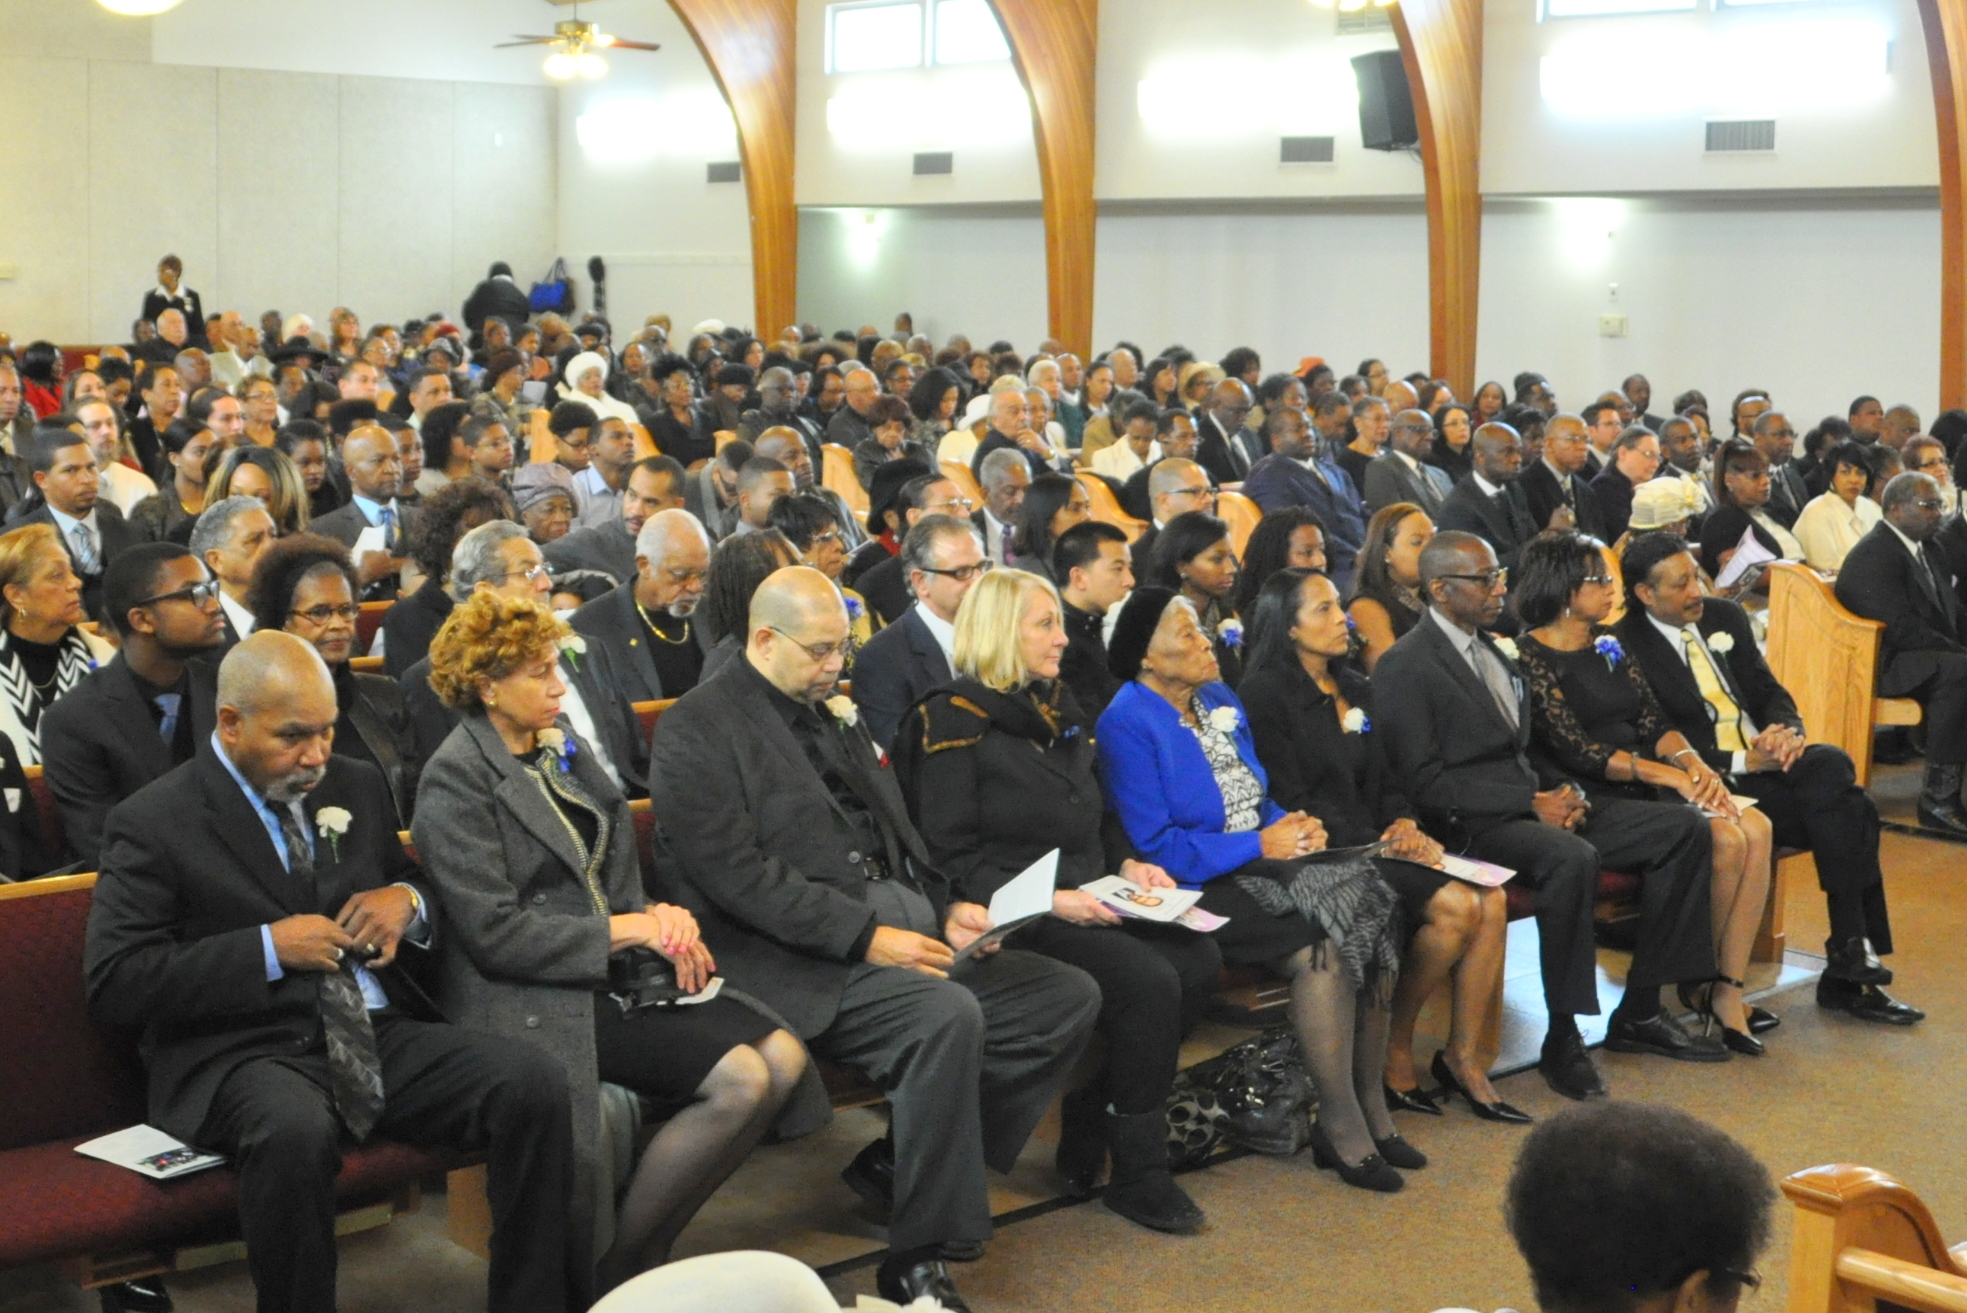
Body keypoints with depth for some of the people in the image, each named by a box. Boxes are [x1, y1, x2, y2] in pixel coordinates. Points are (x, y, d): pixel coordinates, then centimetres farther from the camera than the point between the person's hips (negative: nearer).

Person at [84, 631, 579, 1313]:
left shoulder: (357, 785, 14)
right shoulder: (155, 822, -2)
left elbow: (414, 885, 27)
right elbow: (113, 983, -9)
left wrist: (406, 901, 1)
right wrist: (269, 949, -15)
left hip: (380, 1034, 5)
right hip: (245, 1053, -5)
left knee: (533, 1080, -21)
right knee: (295, 1130, -40)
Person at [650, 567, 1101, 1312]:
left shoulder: (830, 714, 20)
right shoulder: (698, 731, -6)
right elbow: (738, 875, -16)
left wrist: (945, 909, 5)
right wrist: (865, 936, -20)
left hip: (902, 930, 9)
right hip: (803, 963, -9)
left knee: (1070, 997, -3)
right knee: (948, 1015, -33)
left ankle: (902, 1161, 1)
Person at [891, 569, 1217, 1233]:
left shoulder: (1058, 711, 18)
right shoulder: (955, 722, -7)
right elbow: (952, 859, -12)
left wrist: (1127, 865, 6)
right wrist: (1046, 902, -20)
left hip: (1088, 904, 8)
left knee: (1198, 958, -17)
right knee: (1150, 982, -26)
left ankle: (1089, 1130, -5)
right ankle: (1138, 1175, -11)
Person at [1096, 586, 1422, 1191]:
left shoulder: (1219, 699, 15)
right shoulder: (1128, 725, -11)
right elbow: (1154, 846, -17)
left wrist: (1293, 827, -2)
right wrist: (1260, 846, -17)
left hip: (1261, 861, 8)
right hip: (1200, 887, -8)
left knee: (1369, 905, -17)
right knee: (1317, 948, -28)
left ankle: (1370, 1108, -10)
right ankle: (1341, 1127, -14)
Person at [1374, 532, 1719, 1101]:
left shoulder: (1493, 650, 18)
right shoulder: (1404, 668, -9)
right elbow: (1424, 783, -16)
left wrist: (1561, 791, 1)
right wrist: (1530, 803, -18)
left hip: (1531, 804, 9)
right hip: (1469, 825, -9)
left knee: (1684, 829, -1)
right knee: (1573, 857, -38)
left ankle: (1639, 1009, 2)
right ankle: (1562, 1039, -25)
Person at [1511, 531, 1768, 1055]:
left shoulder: (1608, 642, 17)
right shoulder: (1531, 657, -7)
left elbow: (1652, 721, 11)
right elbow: (1574, 750, -15)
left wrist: (1692, 760, -10)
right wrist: (1668, 774, -20)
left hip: (1647, 786, 8)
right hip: (1594, 797, -8)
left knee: (1756, 830, -16)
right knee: (1723, 838, -25)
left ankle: (1728, 988, -13)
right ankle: (1697, 989, -7)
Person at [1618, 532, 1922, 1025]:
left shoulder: (1725, 617, 14)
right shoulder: (1629, 648, -8)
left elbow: (1771, 692, 16)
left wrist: (1786, 732, -7)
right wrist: (1744, 762, -19)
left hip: (1768, 758, 6)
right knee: (1844, 810, -26)